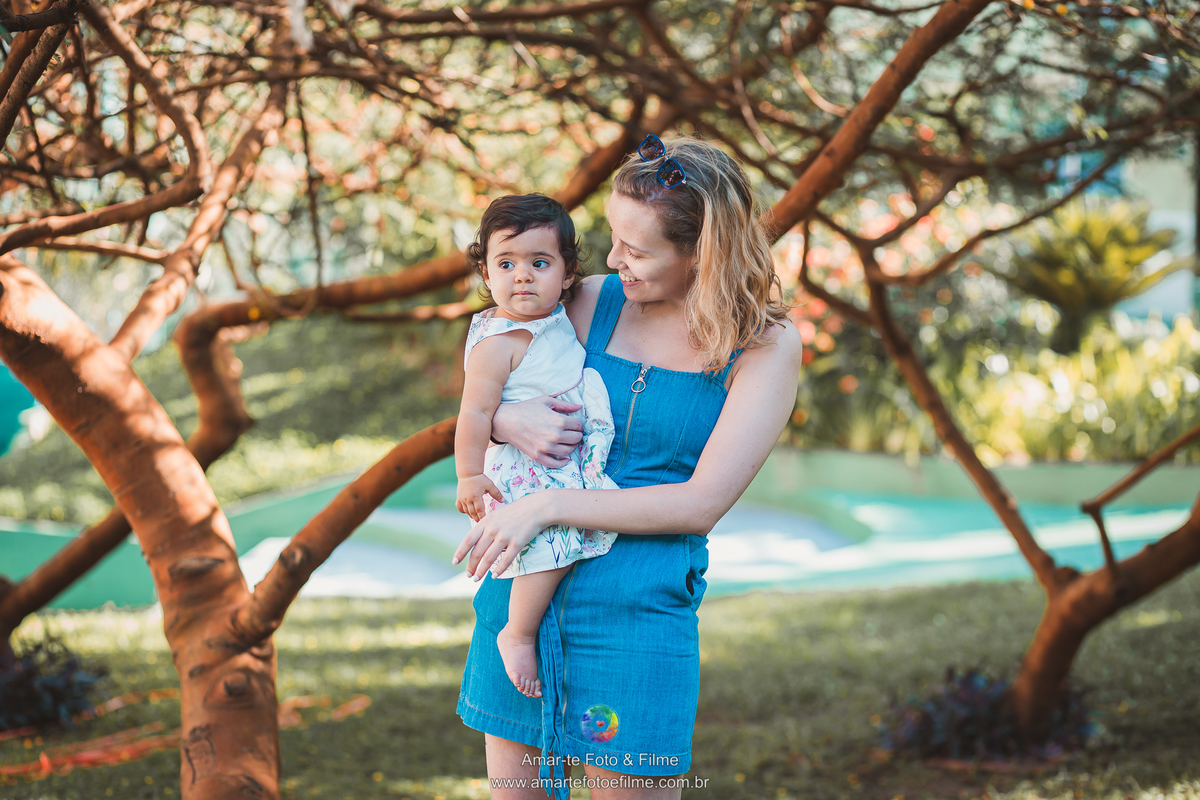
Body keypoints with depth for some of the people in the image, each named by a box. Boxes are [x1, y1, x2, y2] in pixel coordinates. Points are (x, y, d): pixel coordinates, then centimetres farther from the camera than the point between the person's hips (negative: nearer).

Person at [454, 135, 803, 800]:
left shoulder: (767, 347, -5)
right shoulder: (591, 302, 4)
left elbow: (702, 503, -12)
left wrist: (549, 506, -16)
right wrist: (504, 420, -10)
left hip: (638, 609, -3)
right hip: (520, 585, 3)